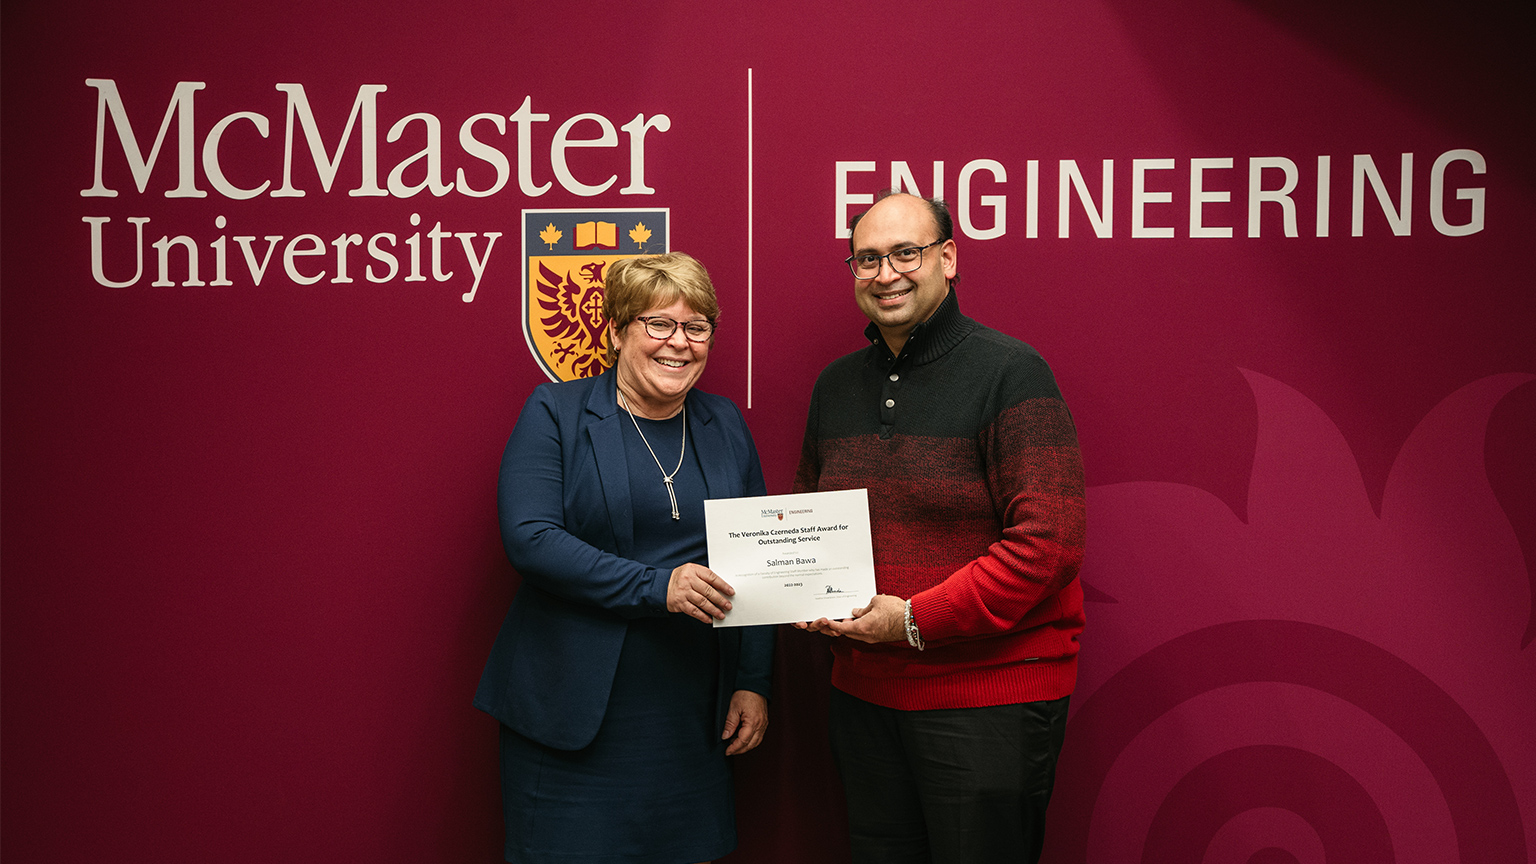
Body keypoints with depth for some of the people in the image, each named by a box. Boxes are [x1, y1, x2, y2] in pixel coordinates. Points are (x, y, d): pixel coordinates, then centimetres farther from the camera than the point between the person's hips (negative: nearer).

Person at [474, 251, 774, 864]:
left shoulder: (726, 426, 10)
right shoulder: (555, 412, -2)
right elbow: (529, 537, -15)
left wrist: (754, 683, 5)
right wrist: (656, 587, -23)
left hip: (693, 716, 4)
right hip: (573, 713, -4)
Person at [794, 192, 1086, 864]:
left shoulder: (1011, 373, -11)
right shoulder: (836, 384, 10)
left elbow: (1047, 542, -18)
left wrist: (915, 619, -18)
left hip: (988, 699, -6)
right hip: (863, 692, 6)